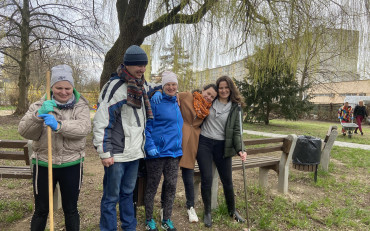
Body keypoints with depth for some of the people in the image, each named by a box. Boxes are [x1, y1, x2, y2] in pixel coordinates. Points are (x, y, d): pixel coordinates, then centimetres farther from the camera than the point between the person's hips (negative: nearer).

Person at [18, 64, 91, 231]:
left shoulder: (80, 106, -1)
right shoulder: (39, 106, 2)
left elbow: (84, 127, -19)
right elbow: (24, 132, -8)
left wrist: (59, 125, -34)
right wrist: (39, 115, -26)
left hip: (71, 166, 0)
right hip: (43, 165, 1)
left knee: (71, 209, 15)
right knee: (41, 211, 14)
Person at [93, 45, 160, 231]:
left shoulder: (142, 87, 8)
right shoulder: (115, 87, -16)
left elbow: (150, 90, 35)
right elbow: (100, 122, -17)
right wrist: (104, 153, -17)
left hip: (134, 152, 8)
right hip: (117, 154, -7)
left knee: (128, 193, 21)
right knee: (111, 197, 6)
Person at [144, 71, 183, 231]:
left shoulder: (176, 104, 13)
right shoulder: (155, 102, -8)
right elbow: (147, 126, -11)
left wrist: (178, 146, 17)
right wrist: (150, 146, -20)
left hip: (174, 151, 6)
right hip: (157, 152, -6)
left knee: (171, 186, 11)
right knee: (152, 186, 7)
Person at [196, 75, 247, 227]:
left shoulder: (235, 108, 3)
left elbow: (236, 131, -1)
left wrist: (239, 149, -14)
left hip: (222, 146, 0)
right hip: (204, 143, 0)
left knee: (227, 180, 7)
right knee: (206, 178, -2)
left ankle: (232, 210, 31)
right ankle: (207, 212, 19)